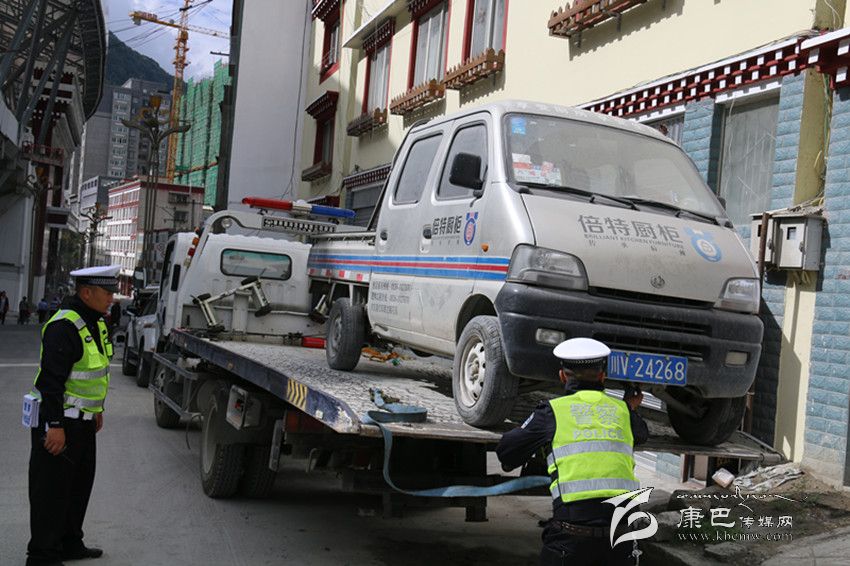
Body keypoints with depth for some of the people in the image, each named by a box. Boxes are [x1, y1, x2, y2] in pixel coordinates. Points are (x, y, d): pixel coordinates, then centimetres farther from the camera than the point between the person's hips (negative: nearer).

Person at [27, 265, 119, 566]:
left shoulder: (95, 322, 11)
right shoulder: (64, 327, -21)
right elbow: (52, 379, -24)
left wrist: (97, 409, 24)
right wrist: (55, 426, -25)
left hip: (82, 421, 10)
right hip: (59, 422, -10)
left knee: (79, 484, 18)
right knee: (51, 489, -1)